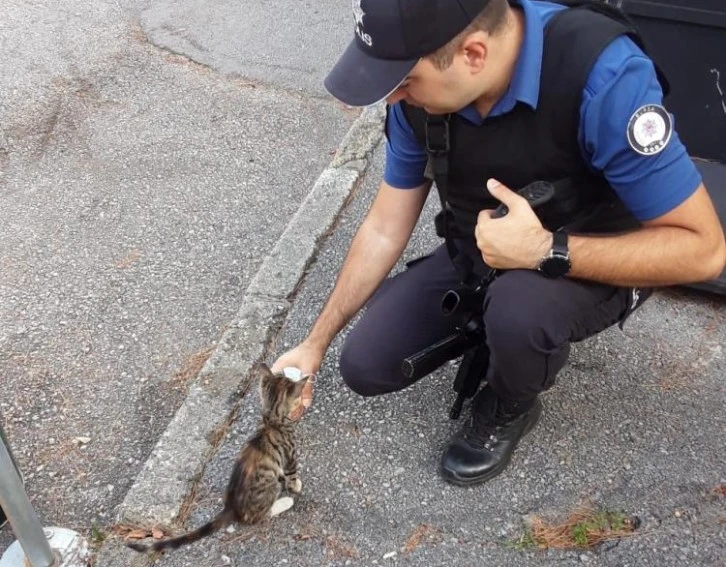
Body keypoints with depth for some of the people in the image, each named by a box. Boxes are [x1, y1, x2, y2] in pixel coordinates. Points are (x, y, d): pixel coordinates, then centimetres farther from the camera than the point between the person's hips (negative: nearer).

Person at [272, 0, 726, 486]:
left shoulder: (604, 75, -34)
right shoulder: (420, 92, -18)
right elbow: (385, 228, -5)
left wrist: (545, 250, -38)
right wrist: (316, 343, -3)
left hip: (599, 260, -4)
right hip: (480, 253, 5)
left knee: (518, 310, -37)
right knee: (366, 366, -7)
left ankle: (509, 410, -2)